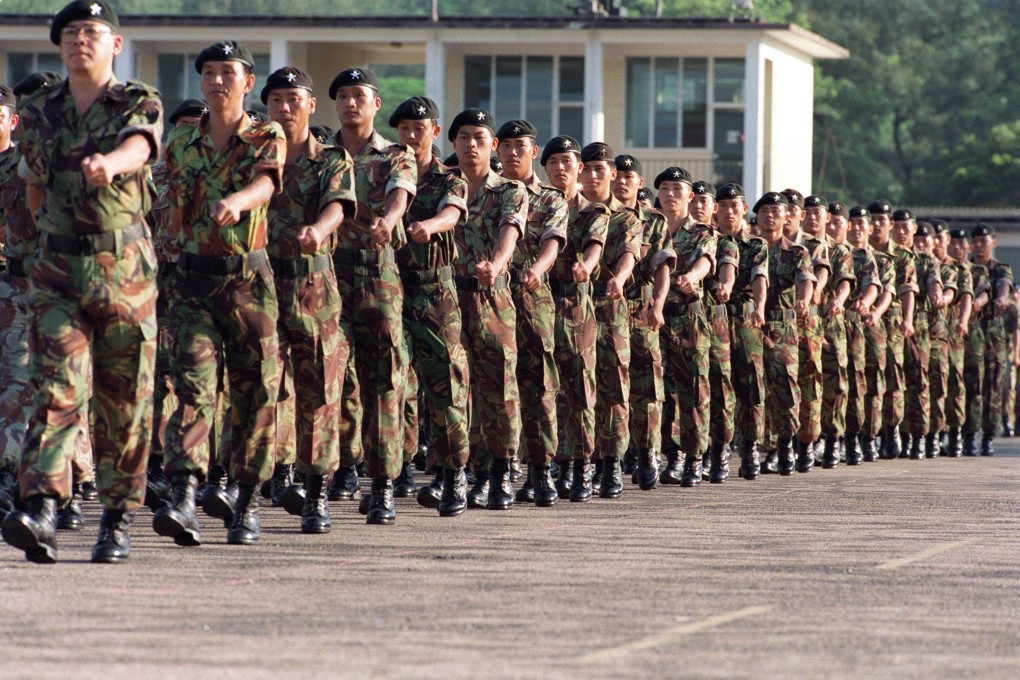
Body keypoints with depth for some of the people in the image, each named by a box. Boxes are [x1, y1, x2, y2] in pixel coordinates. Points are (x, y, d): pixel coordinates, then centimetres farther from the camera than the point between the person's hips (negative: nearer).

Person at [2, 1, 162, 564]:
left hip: (126, 269, -2)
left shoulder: (140, 104, -2)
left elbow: (140, 145, -25)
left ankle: (117, 521, 14)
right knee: (55, 389, -13)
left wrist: (110, 162, -46)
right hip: (57, 271, 2)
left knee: (124, 401, 4)